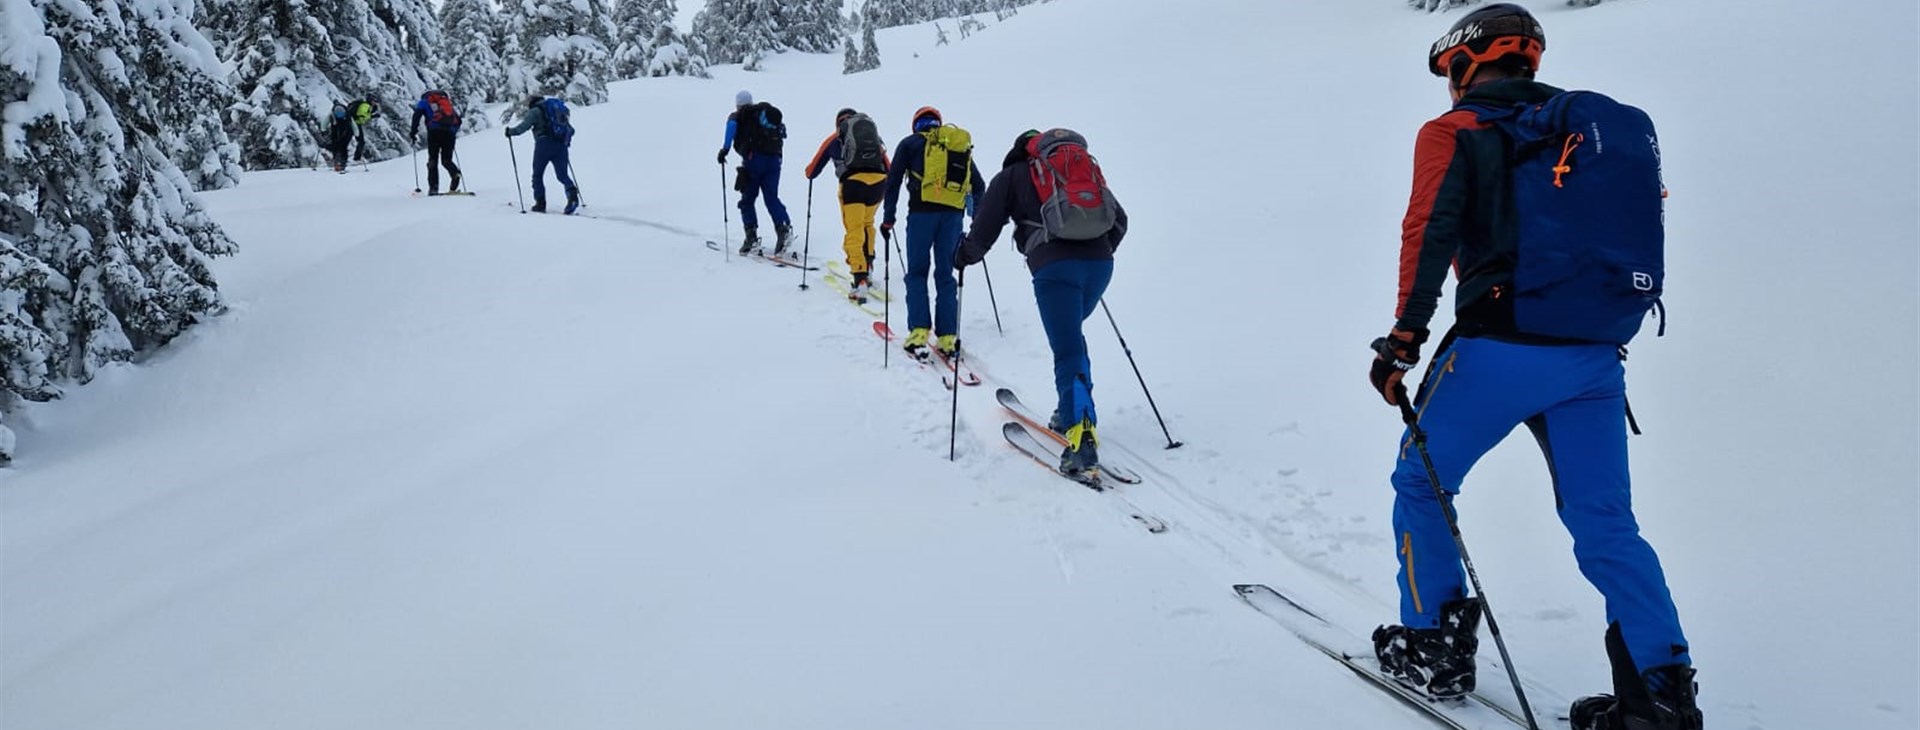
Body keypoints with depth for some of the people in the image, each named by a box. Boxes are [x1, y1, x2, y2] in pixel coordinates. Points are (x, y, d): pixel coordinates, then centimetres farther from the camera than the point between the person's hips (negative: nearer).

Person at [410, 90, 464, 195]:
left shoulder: (423, 102, 20)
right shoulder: (447, 101, 32)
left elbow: (417, 115, 1)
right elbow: (458, 119, 26)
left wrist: (413, 132, 4)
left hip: (435, 131, -3)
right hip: (450, 132, 3)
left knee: (433, 159, 4)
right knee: (446, 159, 11)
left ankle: (433, 188, -9)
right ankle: (455, 173, -22)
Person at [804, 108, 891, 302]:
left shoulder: (835, 138, 19)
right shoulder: (874, 134, 26)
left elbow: (811, 171, 26)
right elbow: (889, 169, 31)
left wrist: (810, 172, 50)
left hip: (853, 181, -3)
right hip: (878, 180, 3)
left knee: (854, 233, -4)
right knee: (867, 223, 28)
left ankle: (860, 281, -16)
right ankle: (867, 265, 26)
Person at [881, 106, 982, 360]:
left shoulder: (911, 143, 11)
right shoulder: (963, 145, 21)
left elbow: (893, 181, 5)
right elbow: (978, 184, 22)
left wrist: (888, 218, 10)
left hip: (922, 211, -3)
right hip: (953, 215, 3)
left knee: (917, 273, 6)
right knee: (945, 275, 9)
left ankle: (918, 332, -6)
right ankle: (947, 338, 5)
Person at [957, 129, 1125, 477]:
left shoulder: (1011, 176, 17)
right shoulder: (1088, 169, 29)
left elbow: (984, 229, 11)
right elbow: (1120, 220, 27)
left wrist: (965, 256, 29)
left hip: (1054, 266, -5)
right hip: (1100, 263, 5)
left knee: (1068, 352, -9)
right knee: (1071, 334, 27)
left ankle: (1082, 437, -22)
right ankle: (1071, 411, 25)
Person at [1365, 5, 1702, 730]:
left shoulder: (1454, 132, 1)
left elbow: (1430, 231, -14)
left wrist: (1404, 337, -16)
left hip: (1499, 349, -5)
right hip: (1594, 358, 5)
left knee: (1421, 483, 15)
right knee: (1606, 524, 9)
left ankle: (1432, 646, 19)